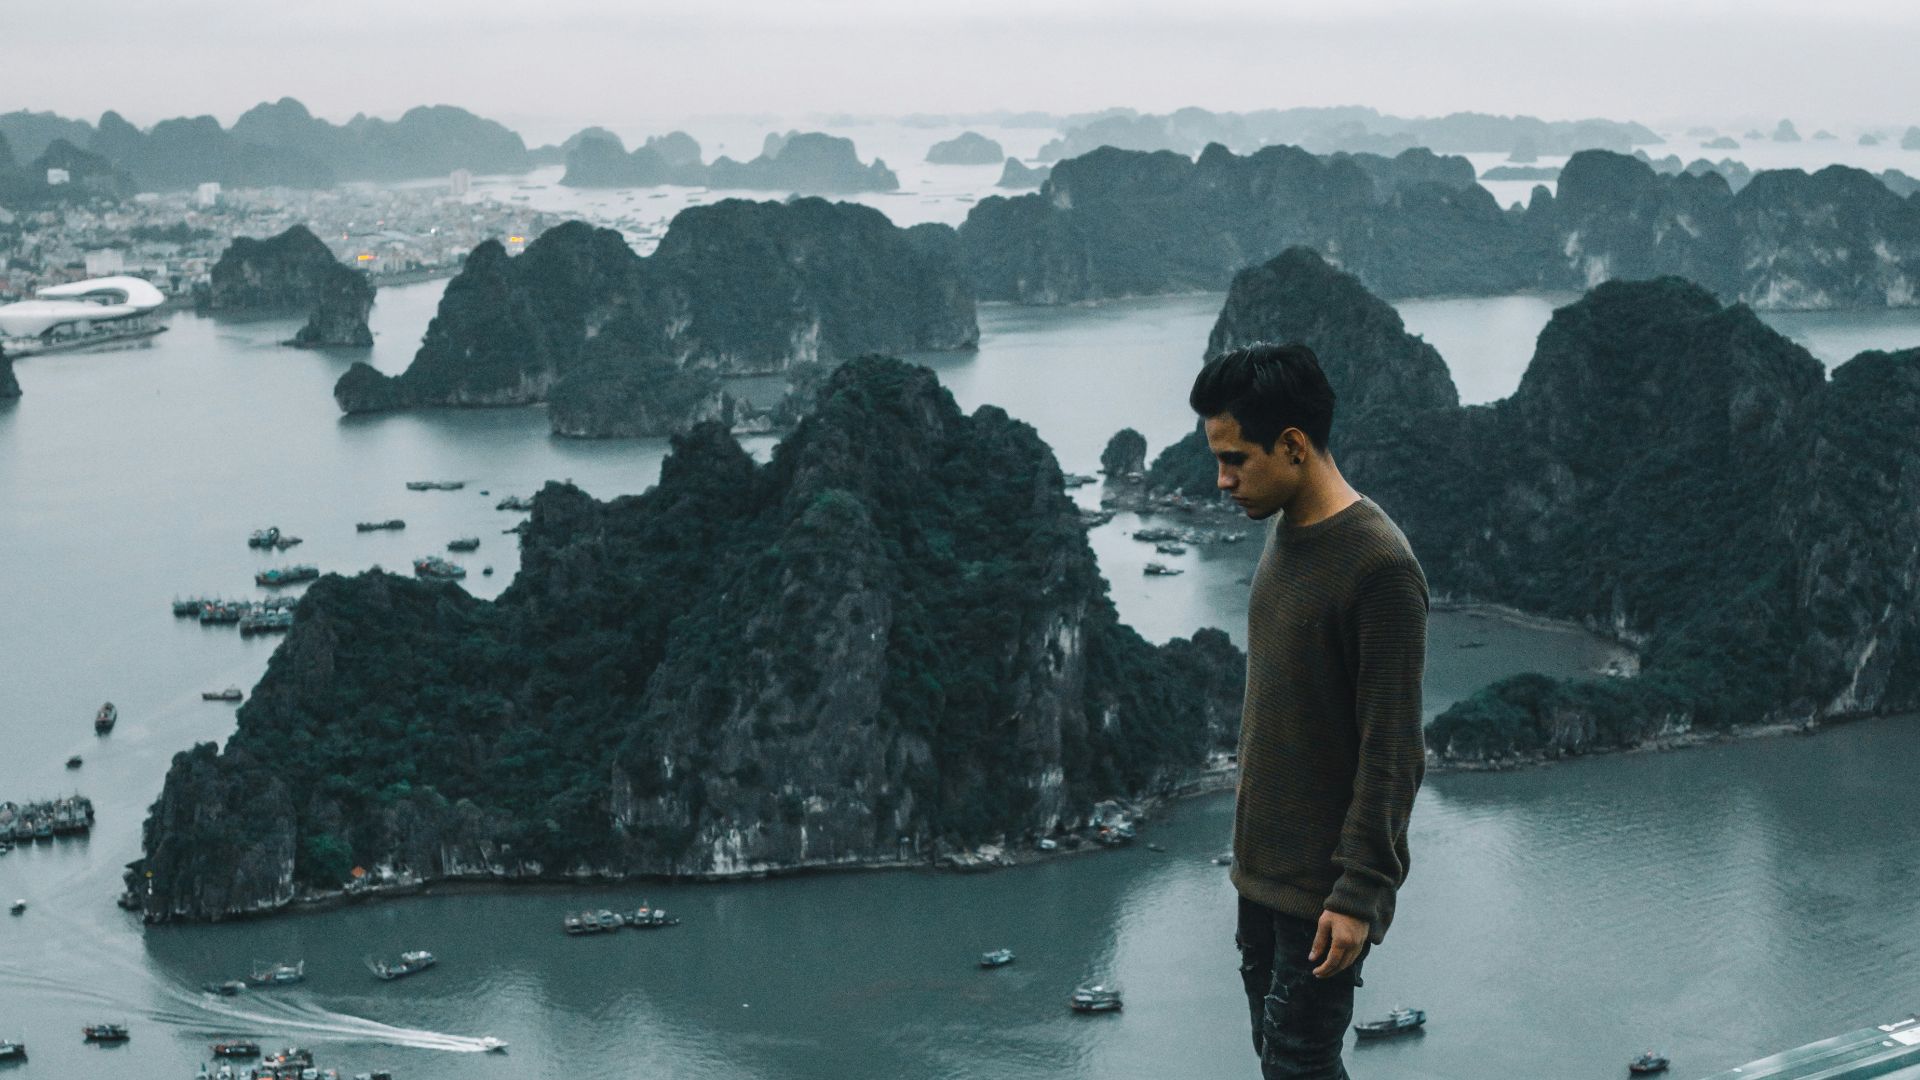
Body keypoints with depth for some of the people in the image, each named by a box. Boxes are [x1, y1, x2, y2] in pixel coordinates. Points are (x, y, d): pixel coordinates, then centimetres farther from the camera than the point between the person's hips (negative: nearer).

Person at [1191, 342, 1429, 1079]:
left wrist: (1360, 893, -21)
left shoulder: (1379, 567, -22)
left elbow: (1393, 753, -21)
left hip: (1322, 886, -9)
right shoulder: (1284, 532, 7)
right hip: (1263, 868, 9)